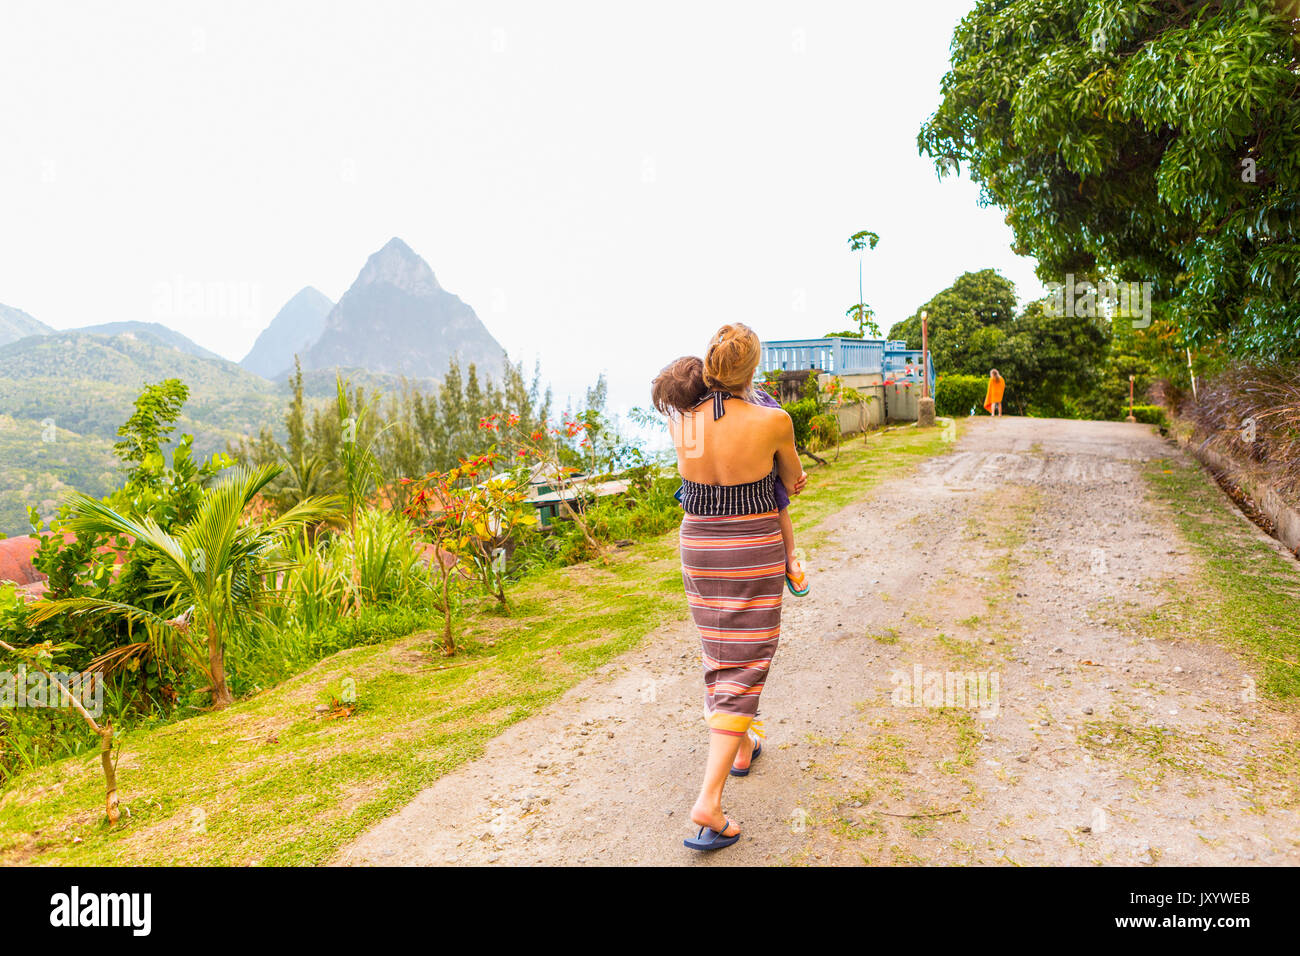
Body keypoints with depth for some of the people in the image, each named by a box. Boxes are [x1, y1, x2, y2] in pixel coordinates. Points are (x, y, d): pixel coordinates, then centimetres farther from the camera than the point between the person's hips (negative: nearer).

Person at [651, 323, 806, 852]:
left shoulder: (680, 420, -7)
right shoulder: (773, 420, -16)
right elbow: (793, 478, 3)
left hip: (698, 547, 4)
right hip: (754, 551, -4)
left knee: (719, 655, 24)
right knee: (744, 668, 2)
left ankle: (741, 746, 45)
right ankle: (709, 801, -4)